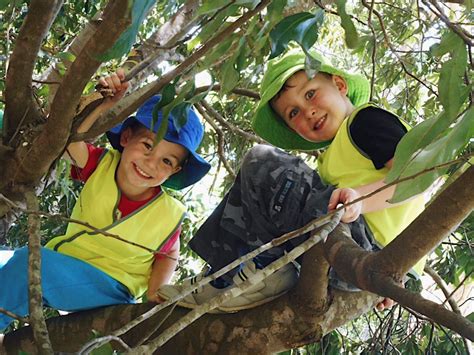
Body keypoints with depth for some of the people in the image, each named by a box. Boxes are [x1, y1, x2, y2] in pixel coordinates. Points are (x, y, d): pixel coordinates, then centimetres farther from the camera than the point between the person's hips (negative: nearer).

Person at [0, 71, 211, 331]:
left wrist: (155, 295, -15)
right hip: (63, 262, 4)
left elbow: (167, 255, 0)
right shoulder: (102, 165, -12)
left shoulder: (170, 216, -17)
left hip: (111, 288, -4)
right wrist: (106, 106, -43)